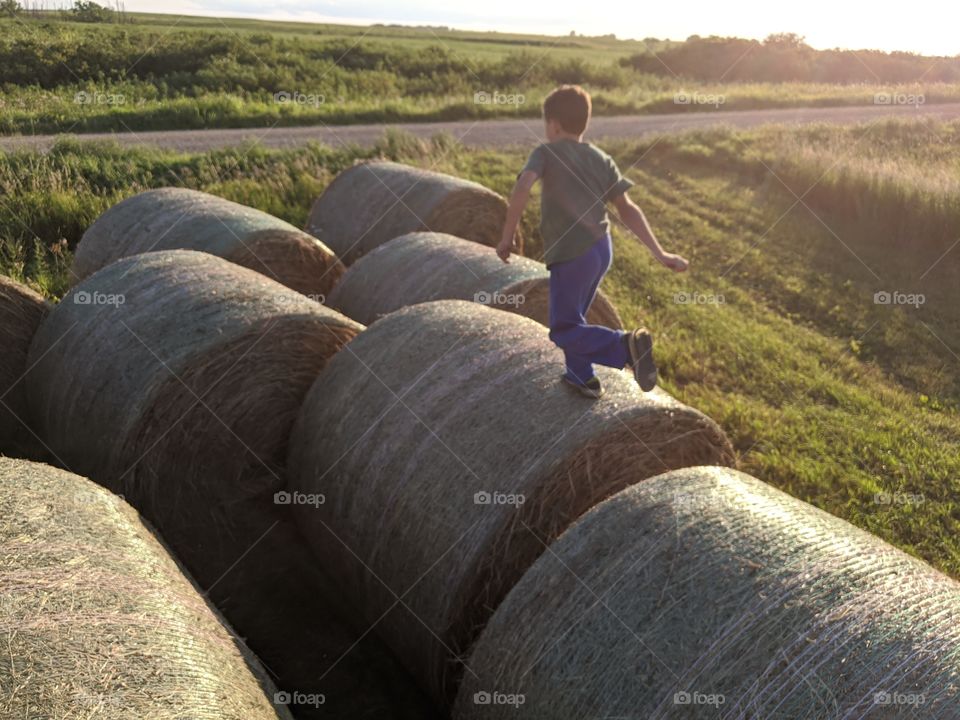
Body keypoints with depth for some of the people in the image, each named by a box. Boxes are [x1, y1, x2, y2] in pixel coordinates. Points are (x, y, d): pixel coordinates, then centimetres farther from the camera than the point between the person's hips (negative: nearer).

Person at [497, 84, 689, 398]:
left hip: (572, 254, -7)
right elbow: (627, 209, 6)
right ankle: (582, 377, 37)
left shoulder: (546, 152, -4)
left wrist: (507, 236, -13)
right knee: (572, 316, 26)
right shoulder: (601, 159, 11)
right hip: (601, 248, 7)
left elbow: (521, 190, -22)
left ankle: (627, 345, -20)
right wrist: (660, 253, 4)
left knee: (563, 332, 1)